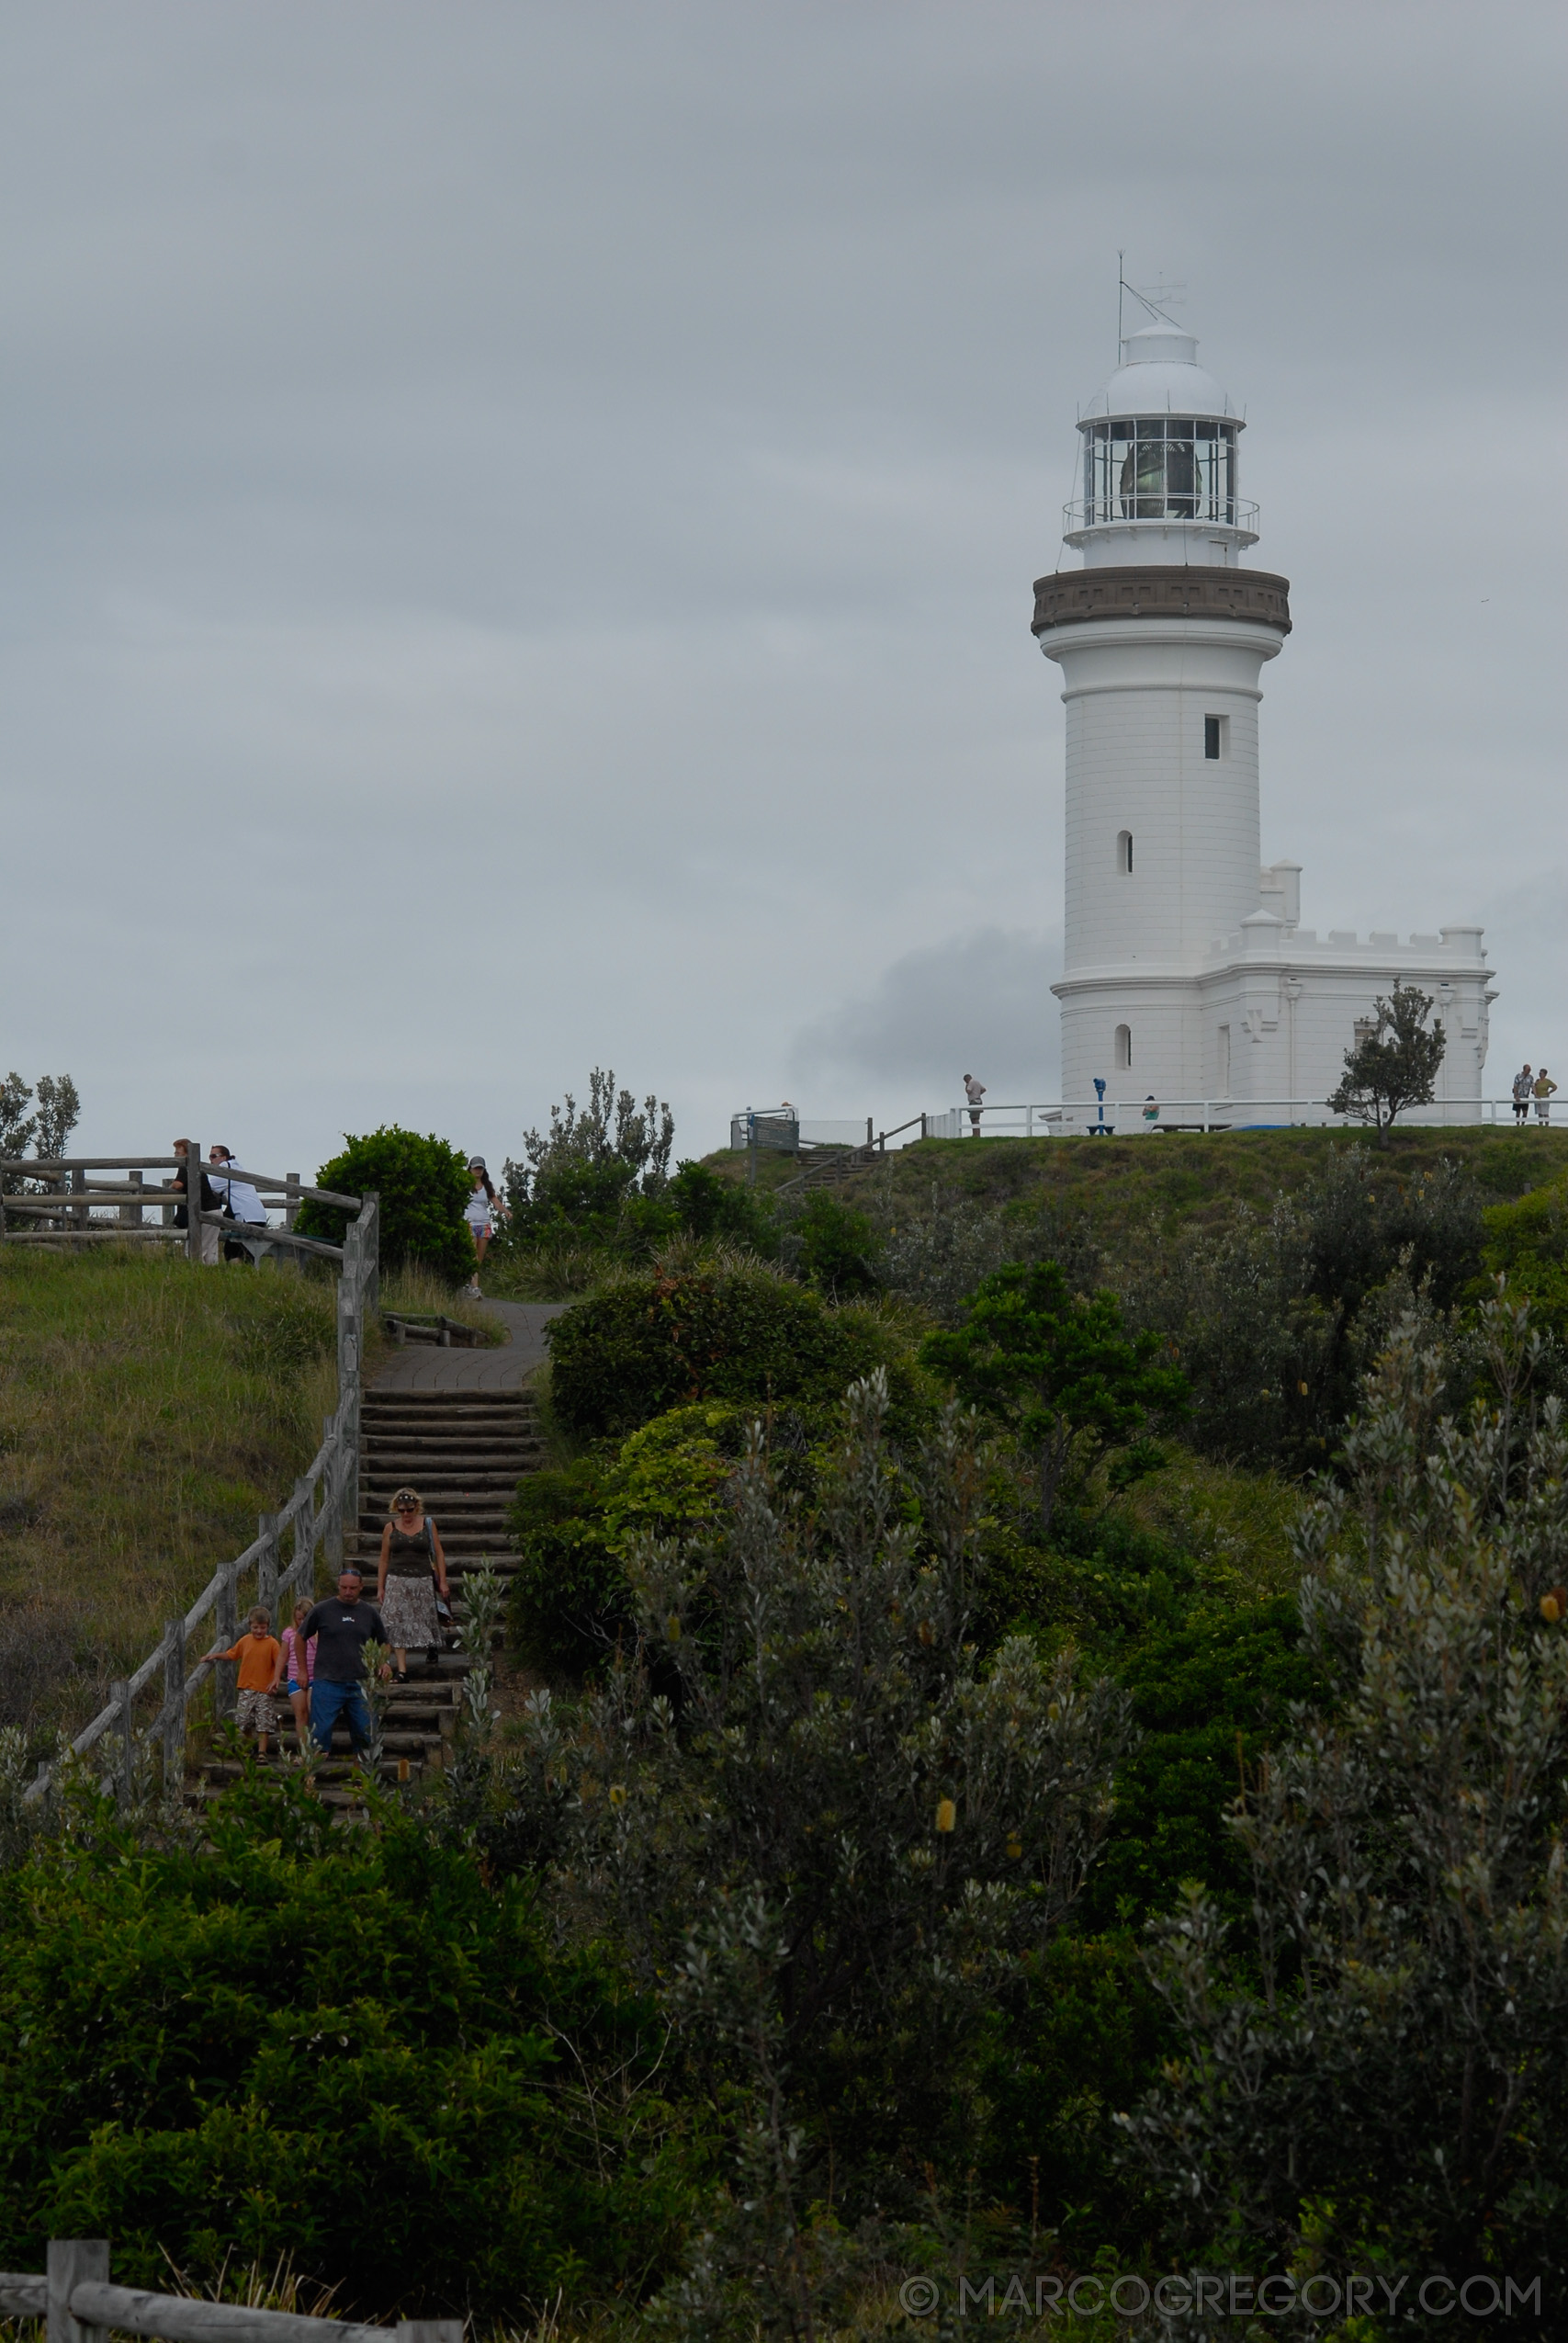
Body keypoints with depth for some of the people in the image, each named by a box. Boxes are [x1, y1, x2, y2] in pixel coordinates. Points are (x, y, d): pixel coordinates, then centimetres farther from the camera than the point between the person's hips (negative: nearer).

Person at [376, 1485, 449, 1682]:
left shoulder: (428, 1525, 3)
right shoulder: (391, 1528, 5)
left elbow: (439, 1555, 6)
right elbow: (384, 1560, 9)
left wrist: (442, 1583, 1)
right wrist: (380, 1587, 6)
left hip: (423, 1580, 0)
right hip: (397, 1581, 0)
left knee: (426, 1620, 6)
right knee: (397, 1626, -9)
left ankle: (432, 1648, 39)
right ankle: (402, 1670, -10)